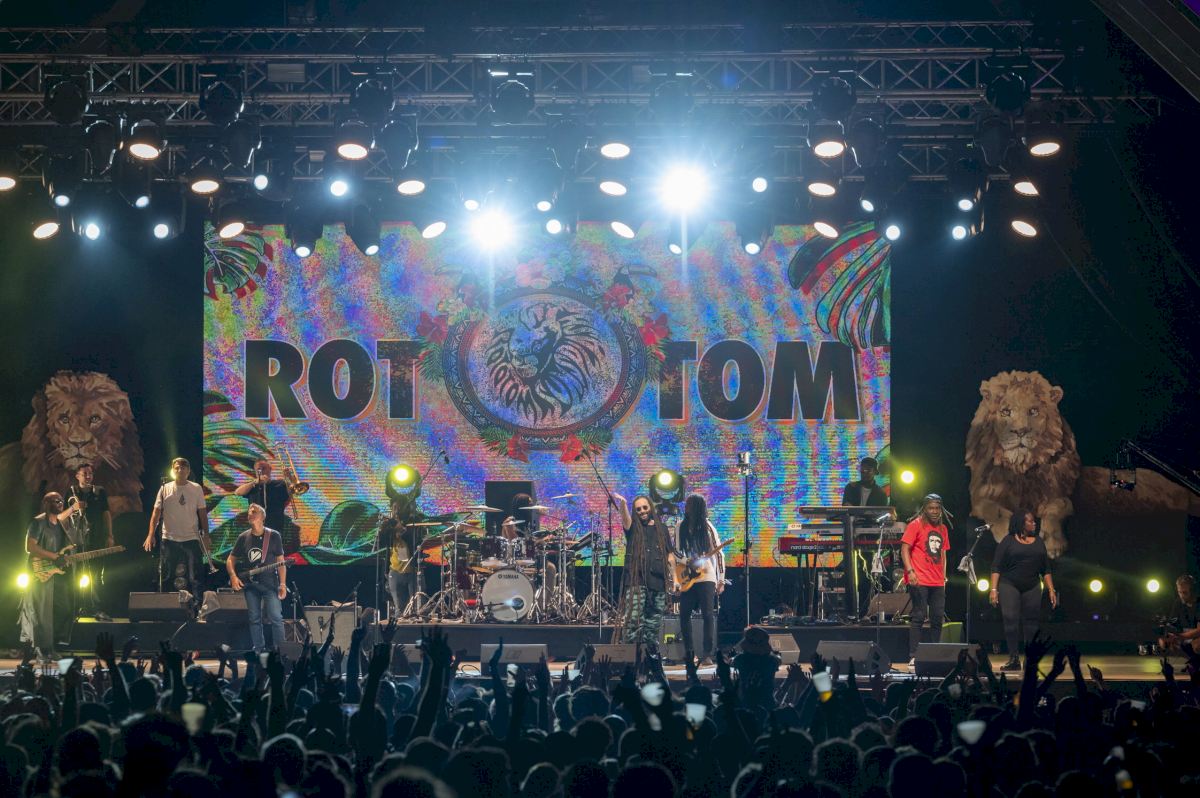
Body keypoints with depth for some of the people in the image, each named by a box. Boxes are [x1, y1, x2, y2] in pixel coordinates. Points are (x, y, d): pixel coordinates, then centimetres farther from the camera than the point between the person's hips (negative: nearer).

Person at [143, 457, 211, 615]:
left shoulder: (196, 489, 5)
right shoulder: (165, 489, 4)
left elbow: (202, 513, 6)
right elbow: (156, 513, 1)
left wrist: (206, 536, -1)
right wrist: (151, 535, -10)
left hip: (191, 538, 0)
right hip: (170, 539, 0)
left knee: (194, 577, -4)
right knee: (170, 578, 6)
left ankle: (197, 607, -2)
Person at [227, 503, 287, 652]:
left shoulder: (273, 536, 1)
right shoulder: (243, 538, 9)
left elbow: (281, 562, 1)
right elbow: (230, 560, 13)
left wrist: (283, 584, -7)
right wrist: (233, 576, -5)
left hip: (269, 583, -3)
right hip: (250, 584, 3)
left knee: (275, 617, -12)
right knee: (254, 619, 5)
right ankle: (259, 651, 13)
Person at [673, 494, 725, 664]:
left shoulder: (707, 528, -2)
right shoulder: (681, 527, 7)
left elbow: (719, 553, 0)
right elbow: (676, 553, 8)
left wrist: (721, 580, -3)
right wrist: (688, 562, -12)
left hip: (706, 577, -4)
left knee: (708, 615, -9)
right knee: (684, 615, 3)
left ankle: (707, 655, -8)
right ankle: (689, 652, 14)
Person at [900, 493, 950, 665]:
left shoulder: (943, 528, 16)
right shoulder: (916, 525, -3)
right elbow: (904, 549, -7)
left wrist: (944, 576, 17)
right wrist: (910, 571, -18)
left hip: (937, 582, 6)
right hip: (919, 580, -6)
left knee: (937, 618, 6)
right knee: (919, 616, -8)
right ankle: (913, 656, -7)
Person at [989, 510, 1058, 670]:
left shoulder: (1038, 542, 13)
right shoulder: (1008, 542, 0)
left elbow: (1046, 570, 16)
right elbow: (996, 567, -3)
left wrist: (1051, 590, 8)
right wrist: (994, 589, -12)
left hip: (1032, 588, 3)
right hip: (1009, 585, -3)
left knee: (1031, 624, 0)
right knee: (1010, 621, -11)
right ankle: (1014, 659, -8)